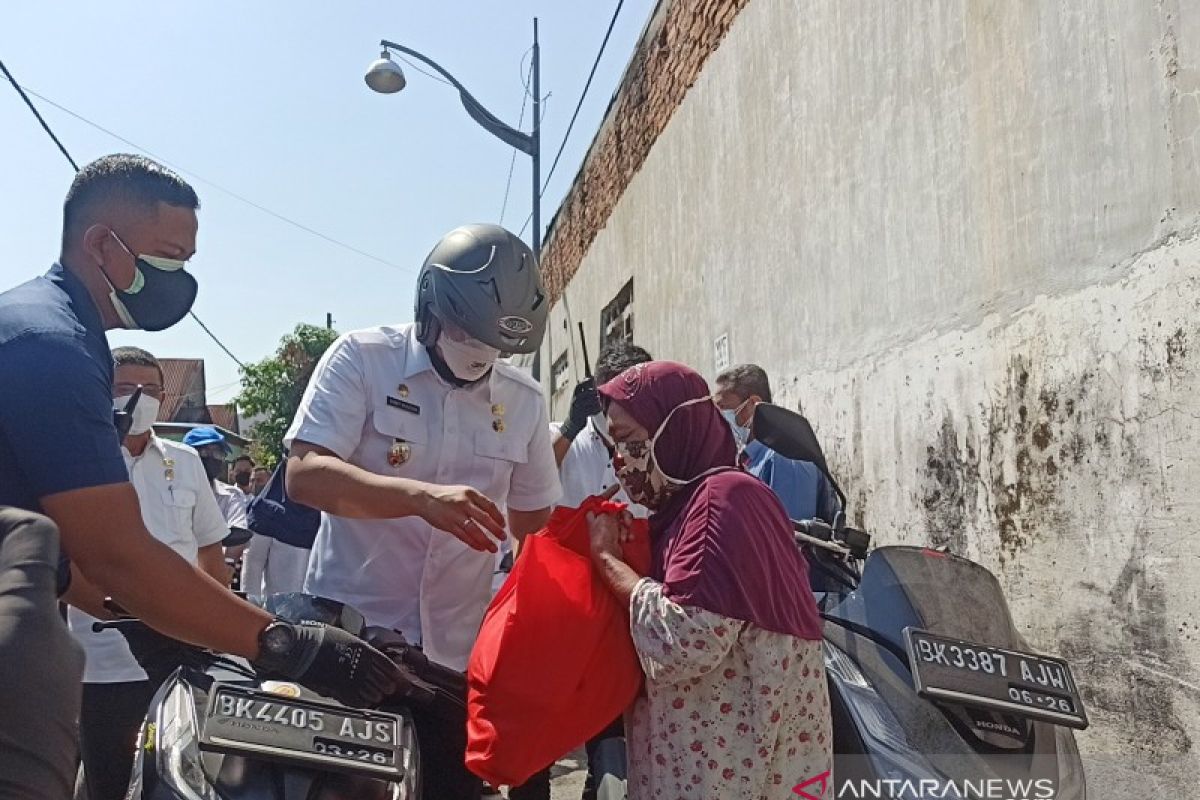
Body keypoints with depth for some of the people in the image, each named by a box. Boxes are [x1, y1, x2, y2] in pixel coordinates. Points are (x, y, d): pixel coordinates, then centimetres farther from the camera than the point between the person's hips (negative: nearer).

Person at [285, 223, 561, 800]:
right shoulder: (361, 359, -7)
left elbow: (533, 520, 13)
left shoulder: (524, 401, 4)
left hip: (458, 656, 4)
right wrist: (422, 497, -32)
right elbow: (305, 476, -19)